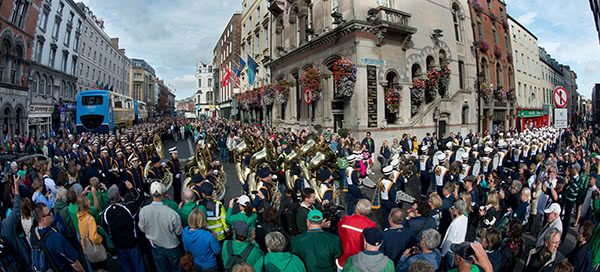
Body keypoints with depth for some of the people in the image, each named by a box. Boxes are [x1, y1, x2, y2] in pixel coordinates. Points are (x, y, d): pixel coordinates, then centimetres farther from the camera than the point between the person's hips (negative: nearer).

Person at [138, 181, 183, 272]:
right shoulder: (172, 213, -34)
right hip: (171, 247, -2)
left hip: (156, 247, 3)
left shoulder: (143, 211, -25)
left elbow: (142, 229, -5)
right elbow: (179, 232, -17)